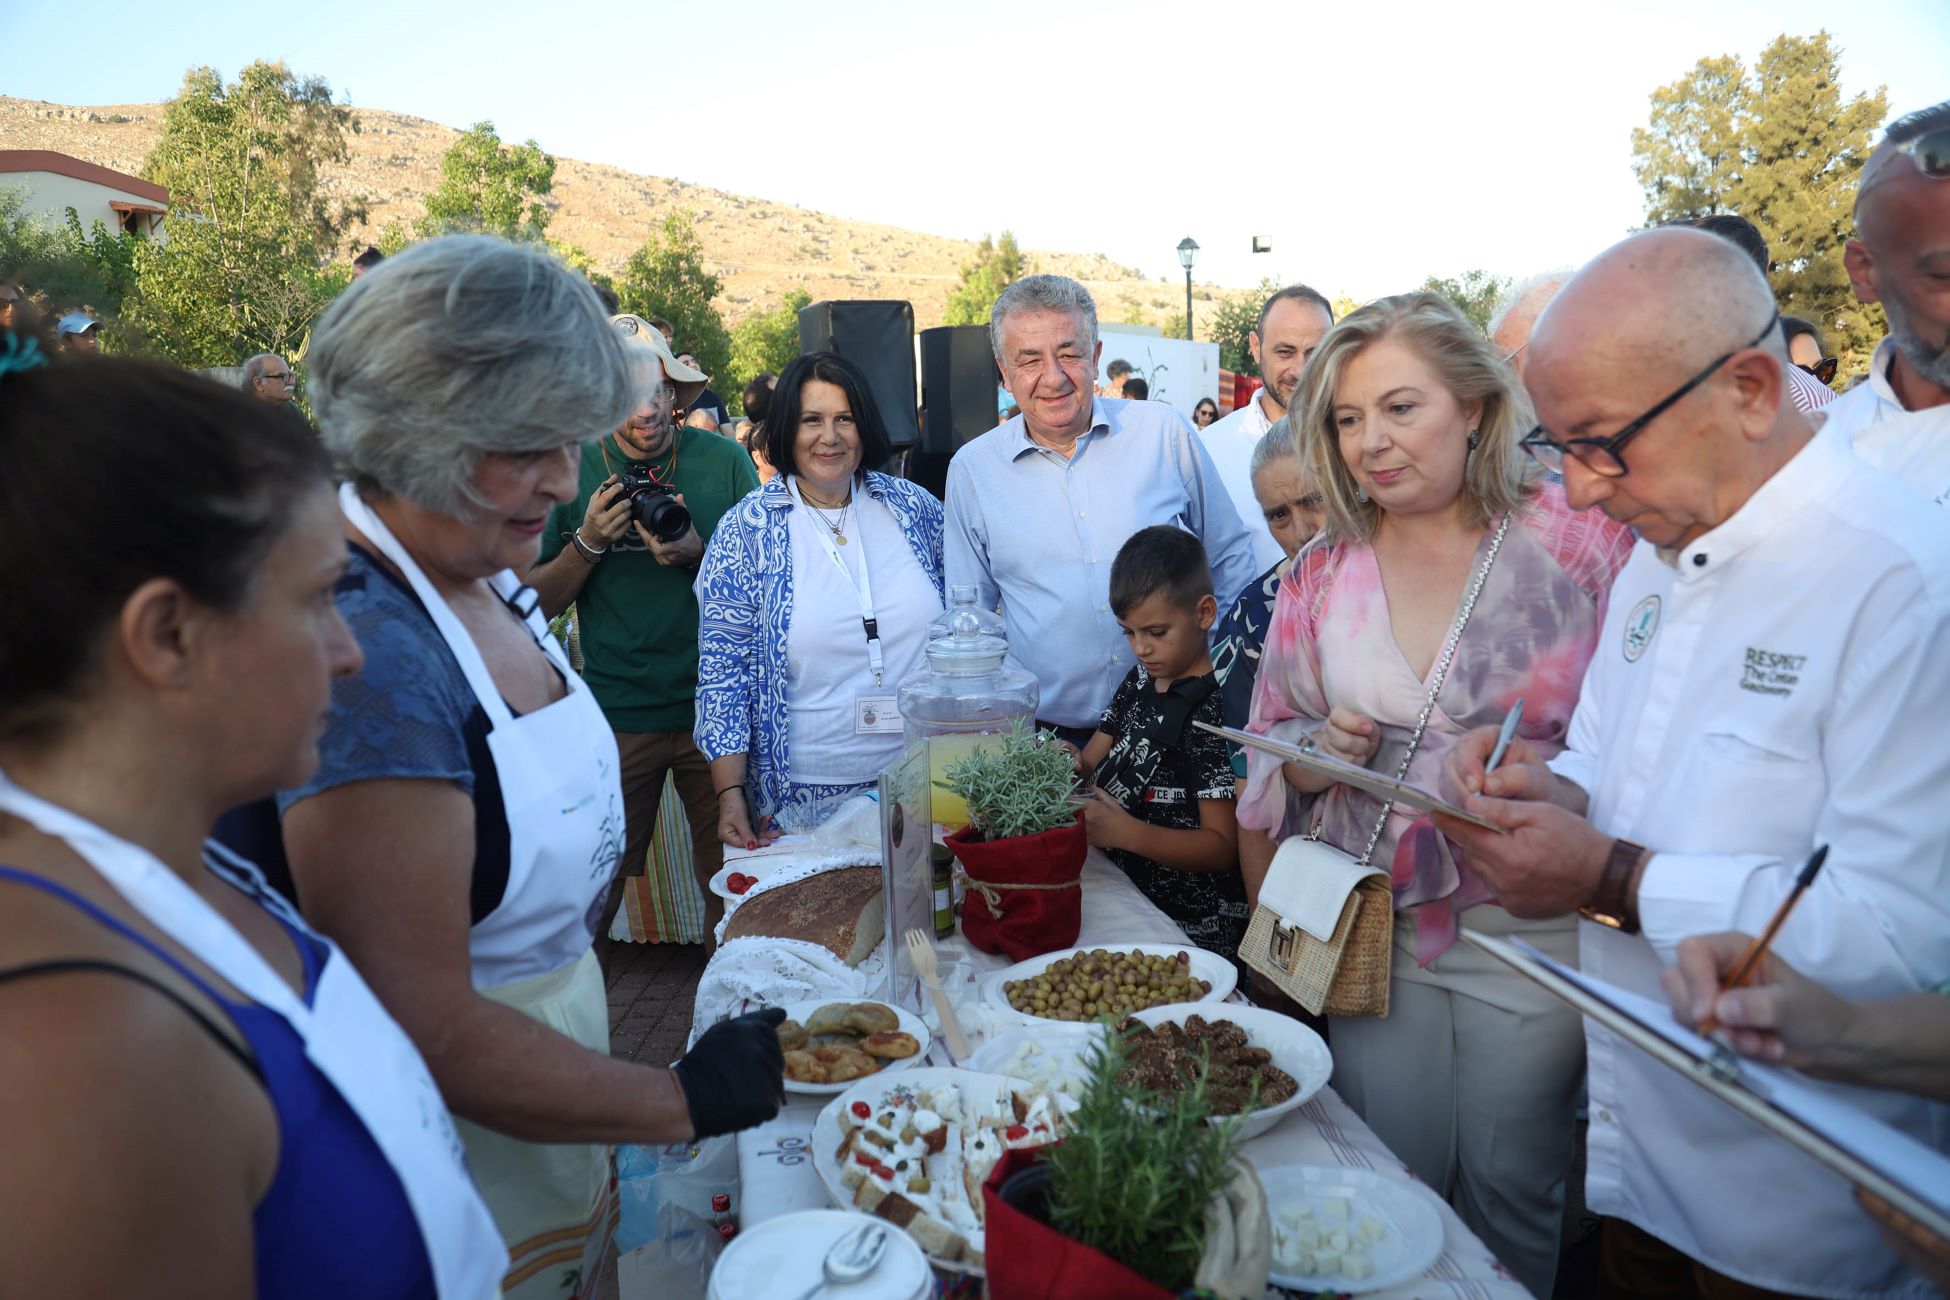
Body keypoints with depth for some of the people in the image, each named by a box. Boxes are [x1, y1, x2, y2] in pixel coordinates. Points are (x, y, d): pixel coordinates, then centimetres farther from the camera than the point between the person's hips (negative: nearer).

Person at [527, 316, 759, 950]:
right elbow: (536, 603, 5)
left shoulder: (724, 460, 0)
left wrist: (700, 556, -15)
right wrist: (588, 541, -12)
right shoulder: (572, 470, 2)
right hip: (615, 714, 0)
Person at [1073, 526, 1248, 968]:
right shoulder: (1140, 681, 11)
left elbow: (1222, 846, -16)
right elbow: (1092, 760, 13)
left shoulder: (1214, 709, -15)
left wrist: (1128, 832, -29)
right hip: (1125, 891, 7)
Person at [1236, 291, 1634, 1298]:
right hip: (1373, 924, 3)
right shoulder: (1320, 577, 2)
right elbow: (1269, 757, 9)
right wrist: (1319, 751, -12)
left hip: (1533, 926, -2)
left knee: (1513, 1188, 14)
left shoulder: (1583, 543, -8)